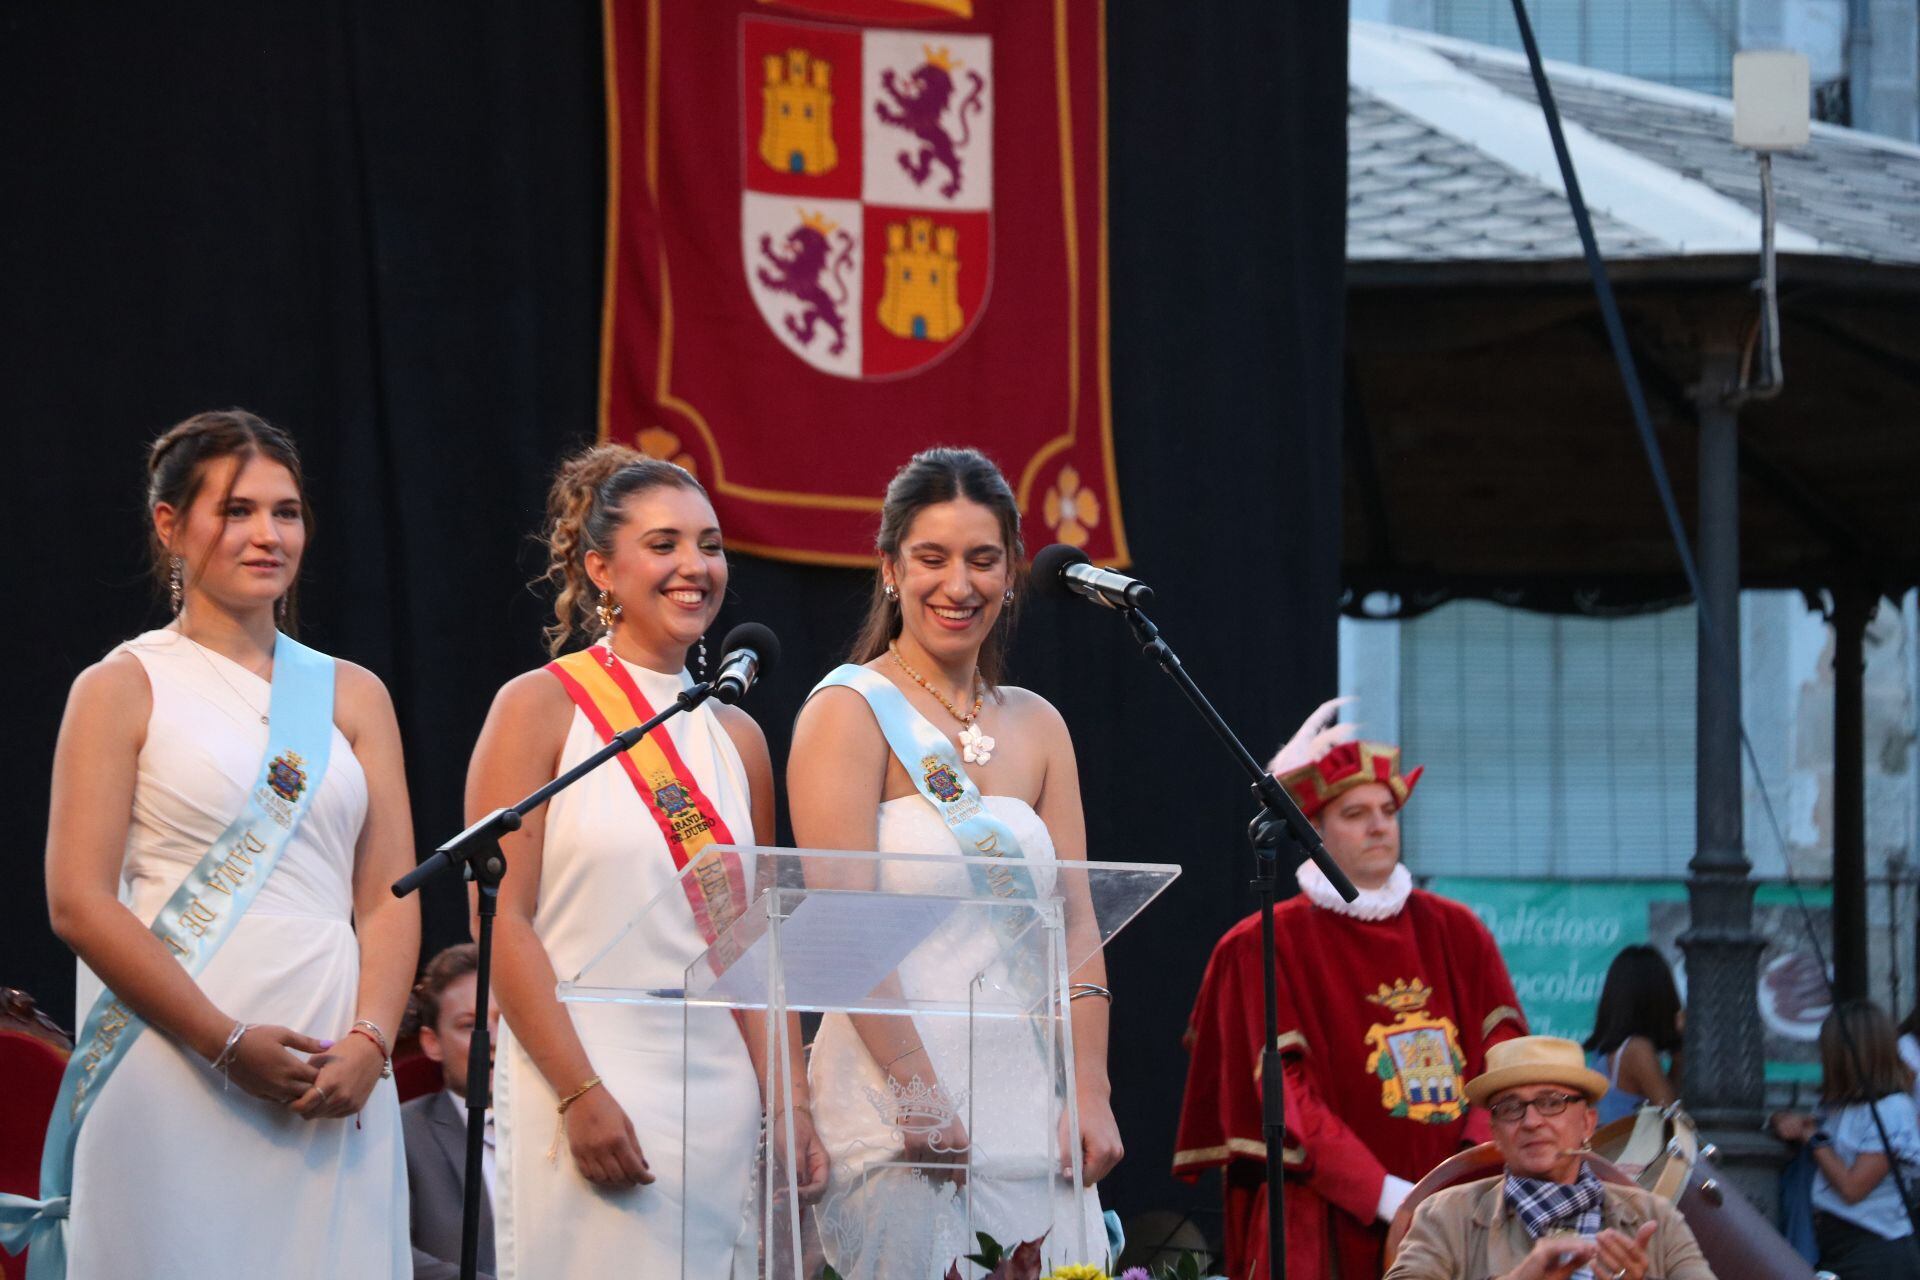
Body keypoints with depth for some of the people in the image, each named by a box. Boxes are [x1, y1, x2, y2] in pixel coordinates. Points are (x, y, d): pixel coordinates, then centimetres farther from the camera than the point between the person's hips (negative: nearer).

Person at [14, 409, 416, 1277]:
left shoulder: (351, 696, 16)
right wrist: (228, 1044, -13)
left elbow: (390, 896, 10)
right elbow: (79, 904, -6)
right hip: (177, 1071, -3)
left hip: (336, 1088, 3)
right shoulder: (124, 688, 4)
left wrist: (369, 1042, -9)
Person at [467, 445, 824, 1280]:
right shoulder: (541, 706, -1)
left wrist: (790, 1104, 5)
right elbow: (502, 918, -8)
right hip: (583, 1095, -5)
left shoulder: (737, 736, 14)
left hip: (719, 1103, 5)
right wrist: (580, 1094, -16)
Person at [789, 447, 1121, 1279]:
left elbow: (1074, 922, 11)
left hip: (1029, 1108, 5)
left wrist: (1090, 1094, 0)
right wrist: (921, 1097, -19)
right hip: (897, 1116, -5)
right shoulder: (850, 712, -3)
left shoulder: (1036, 726, 15)